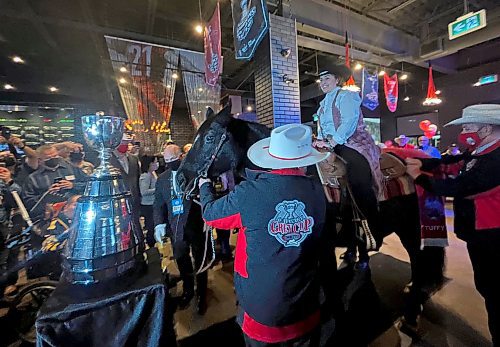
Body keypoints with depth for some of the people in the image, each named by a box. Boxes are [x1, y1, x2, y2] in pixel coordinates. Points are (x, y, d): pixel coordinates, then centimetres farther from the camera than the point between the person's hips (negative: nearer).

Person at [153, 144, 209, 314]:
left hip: (196, 226, -4)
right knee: (181, 260, 21)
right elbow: (158, 204, 7)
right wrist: (159, 223, -7)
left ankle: (201, 295, 38)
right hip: (175, 228, 5)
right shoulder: (162, 179, 5)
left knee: (200, 261, 14)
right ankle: (188, 290, 47)